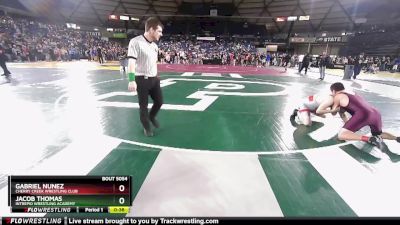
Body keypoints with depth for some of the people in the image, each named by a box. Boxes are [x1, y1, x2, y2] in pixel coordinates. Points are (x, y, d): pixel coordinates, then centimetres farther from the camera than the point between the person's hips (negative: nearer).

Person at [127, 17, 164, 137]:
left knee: (159, 101, 12)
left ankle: (151, 117, 42)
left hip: (154, 79, 7)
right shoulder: (136, 42, -14)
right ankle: (146, 127, 26)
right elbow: (131, 62, -21)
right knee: (143, 105, 5)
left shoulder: (155, 45, 9)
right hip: (142, 80, -7)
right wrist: (132, 80, -29)